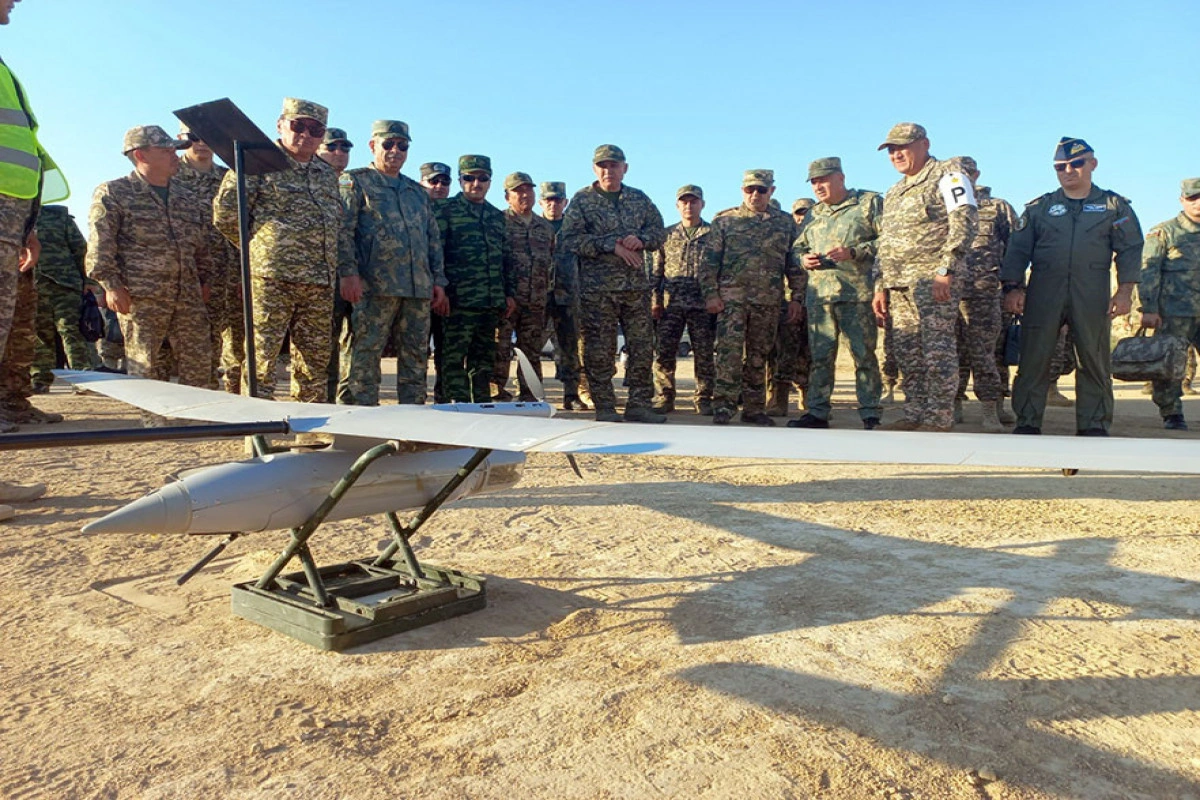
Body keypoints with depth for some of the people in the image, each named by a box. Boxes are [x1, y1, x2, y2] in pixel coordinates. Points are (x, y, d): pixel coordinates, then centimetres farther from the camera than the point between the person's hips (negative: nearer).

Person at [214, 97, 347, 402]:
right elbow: (225, 214, -3)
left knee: (315, 361, 9)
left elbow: (339, 225, 25)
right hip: (271, 277, -6)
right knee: (261, 357, -6)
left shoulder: (327, 174, 19)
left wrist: (343, 269, 14)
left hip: (320, 284, 6)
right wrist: (257, 246, 4)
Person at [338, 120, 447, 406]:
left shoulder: (418, 192, 23)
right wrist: (348, 272, -16)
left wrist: (438, 280, 13)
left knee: (416, 361, 8)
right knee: (362, 360, -6)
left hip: (419, 290, 6)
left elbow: (434, 239, 23)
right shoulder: (355, 182, 6)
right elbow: (342, 231, -4)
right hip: (373, 288, -5)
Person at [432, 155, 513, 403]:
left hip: (492, 302, 6)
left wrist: (509, 293, 15)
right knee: (455, 358, -7)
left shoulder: (497, 216, 20)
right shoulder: (445, 210, 3)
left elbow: (505, 258, 22)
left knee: (484, 359, 10)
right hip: (459, 300, -6)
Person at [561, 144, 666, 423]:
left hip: (636, 285, 4)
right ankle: (605, 408, 8)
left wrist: (641, 239, -9)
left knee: (643, 347, 4)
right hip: (597, 288, -3)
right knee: (599, 351, -1)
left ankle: (639, 405, 12)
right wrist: (612, 245, -15)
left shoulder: (639, 199, 14)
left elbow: (660, 232, 14)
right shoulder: (582, 200, 2)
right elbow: (570, 239, -8)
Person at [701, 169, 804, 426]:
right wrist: (710, 294, -6)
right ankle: (723, 406, -9)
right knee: (729, 351, -11)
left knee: (758, 356, 7)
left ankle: (754, 408, 14)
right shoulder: (724, 220, 6)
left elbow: (795, 263, 13)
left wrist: (796, 297, 6)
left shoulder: (786, 222, 12)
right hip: (731, 296, -2)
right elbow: (710, 261, 3)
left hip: (768, 301, 2)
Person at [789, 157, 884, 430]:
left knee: (864, 354, -3)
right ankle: (817, 412, 10)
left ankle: (870, 415, 2)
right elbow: (797, 248, 26)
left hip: (857, 292, -5)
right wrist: (804, 259, 3)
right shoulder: (813, 215, 21)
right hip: (819, 294, 5)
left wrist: (854, 253, -14)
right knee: (820, 356, 5)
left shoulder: (869, 202, 6)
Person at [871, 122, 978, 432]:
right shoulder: (893, 193, 25)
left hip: (932, 280, -8)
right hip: (898, 285, 8)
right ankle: (914, 415, 15)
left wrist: (945, 271, -19)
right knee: (908, 354, 8)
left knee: (937, 351, -7)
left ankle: (939, 419, -3)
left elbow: (964, 224, -10)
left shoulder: (947, 175, 2)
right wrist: (880, 288, 18)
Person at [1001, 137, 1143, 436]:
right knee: (1034, 358, -3)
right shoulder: (1039, 207, 13)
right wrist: (1012, 286, -4)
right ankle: (1027, 422, 4)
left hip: (1092, 296, 0)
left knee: (1094, 360, 3)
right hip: (1043, 293, 0)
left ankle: (1093, 424, 11)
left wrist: (1124, 290, -4)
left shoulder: (1113, 205, 12)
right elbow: (1018, 249, 8)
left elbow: (1130, 249, 8)